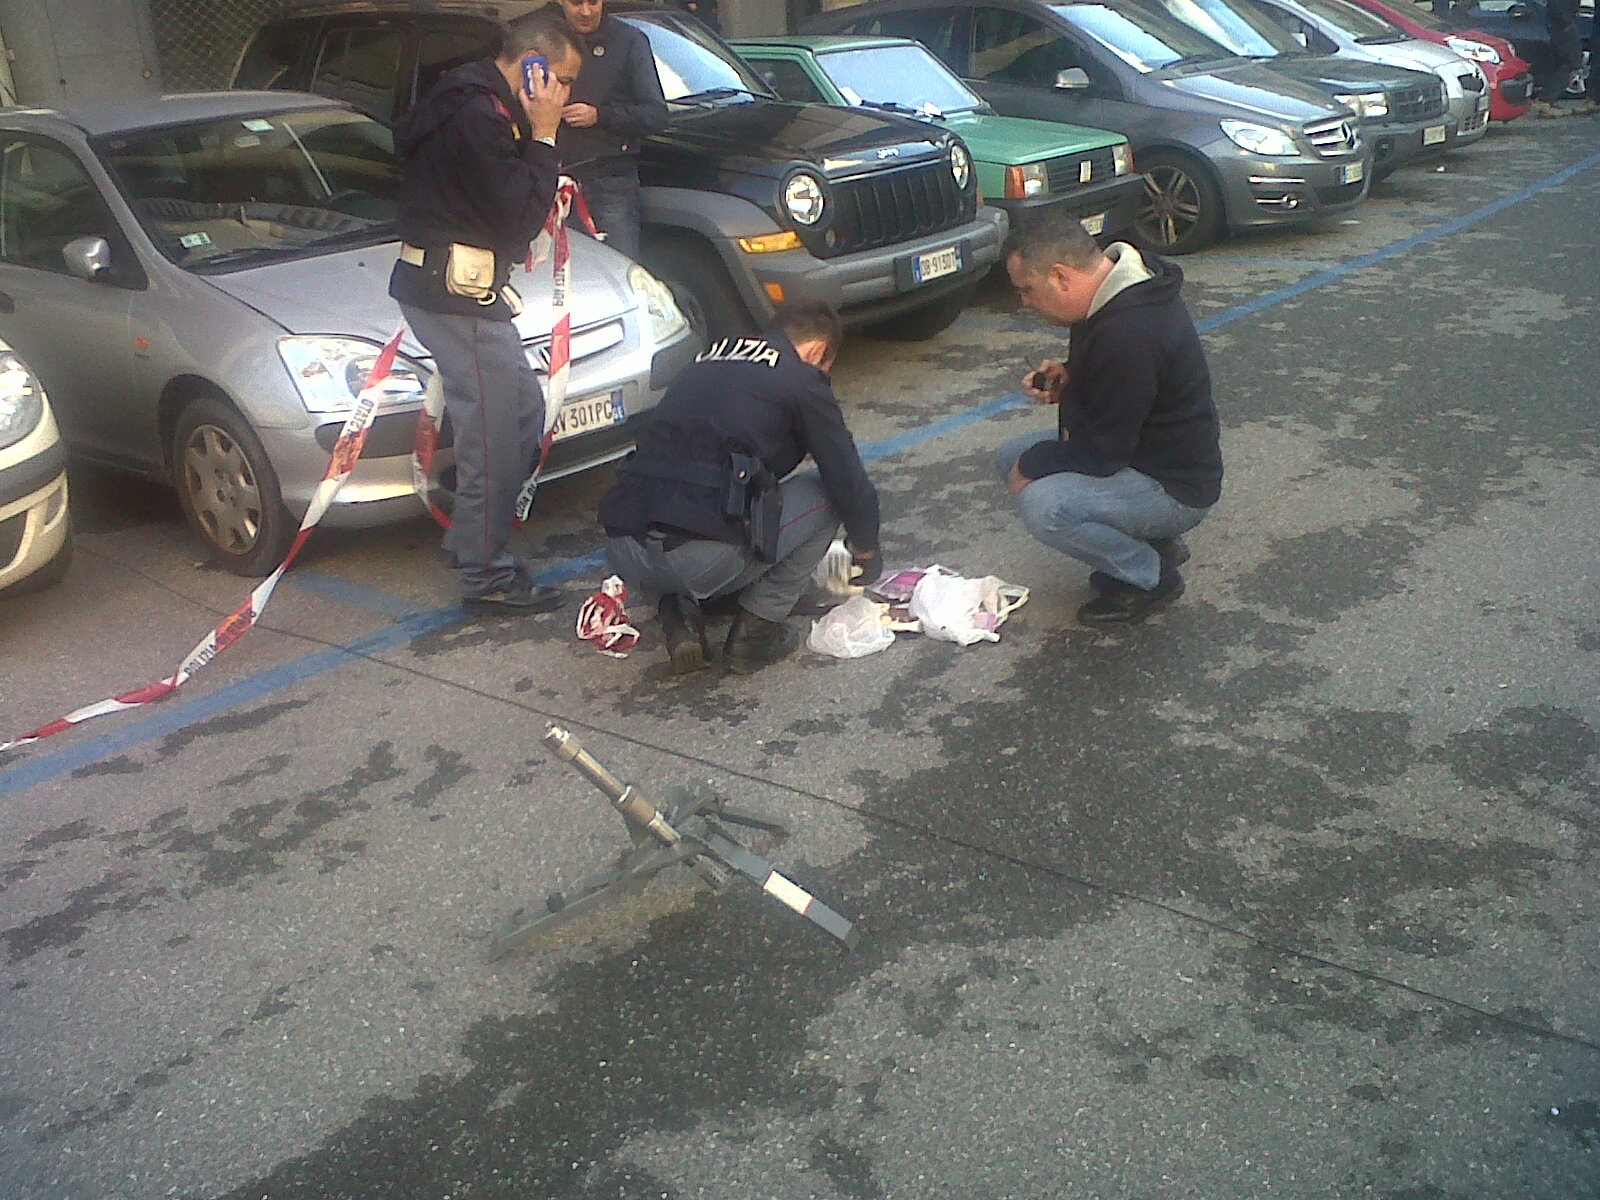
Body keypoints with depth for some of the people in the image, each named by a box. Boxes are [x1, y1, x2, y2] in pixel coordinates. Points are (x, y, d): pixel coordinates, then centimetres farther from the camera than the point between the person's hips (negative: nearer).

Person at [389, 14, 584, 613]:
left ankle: (471, 540, 25)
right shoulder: (480, 116, -18)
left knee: (523, 411, 16)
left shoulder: (472, 103, 16)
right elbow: (519, 219, -18)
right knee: (493, 436, -6)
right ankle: (488, 578, 3)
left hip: (456, 286, 11)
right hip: (459, 294, -11)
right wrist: (542, 137, -13)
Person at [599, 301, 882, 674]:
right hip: (706, 559, -6)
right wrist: (866, 551, 30)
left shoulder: (707, 361, 26)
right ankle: (755, 632, 12)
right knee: (825, 496, 15)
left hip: (623, 555, 7)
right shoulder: (802, 380, 7)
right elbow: (849, 481, 9)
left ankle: (674, 611, 13)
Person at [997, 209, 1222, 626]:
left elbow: (1103, 452, -25)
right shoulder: (1118, 286, 0)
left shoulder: (1129, 332, -31)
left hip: (1175, 485, -10)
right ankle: (1148, 541, 13)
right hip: (1137, 450, 10)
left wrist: (1033, 466, -9)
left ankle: (1152, 576, -4)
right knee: (1014, 455, 10)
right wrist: (1065, 380, -1)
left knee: (1042, 506, -31)